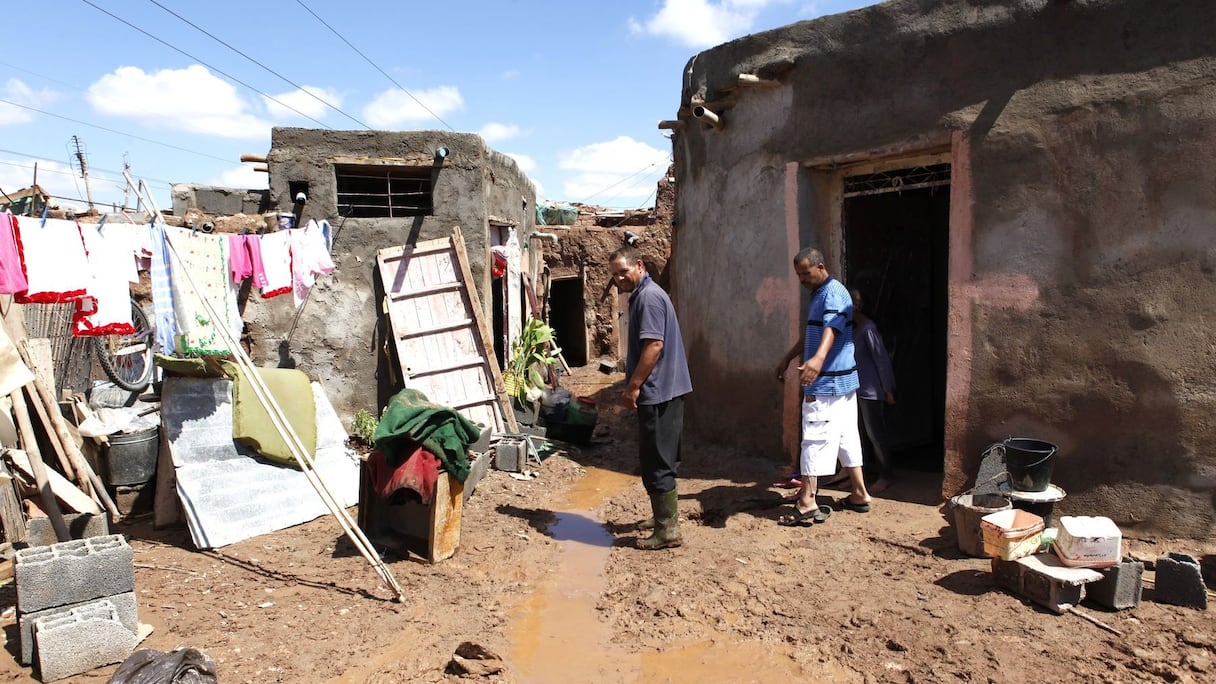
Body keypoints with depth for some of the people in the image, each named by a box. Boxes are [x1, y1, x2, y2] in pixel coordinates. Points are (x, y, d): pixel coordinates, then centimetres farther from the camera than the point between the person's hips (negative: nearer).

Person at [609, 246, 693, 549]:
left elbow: (653, 345, -23)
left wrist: (633, 386, -20)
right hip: (665, 390, 11)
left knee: (656, 462, -4)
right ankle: (669, 517, 28)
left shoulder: (648, 296, -14)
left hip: (658, 392, -11)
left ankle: (667, 531, 3)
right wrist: (635, 385, 22)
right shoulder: (643, 295, 18)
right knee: (662, 459, 17)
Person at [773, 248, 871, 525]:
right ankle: (859, 494, 23)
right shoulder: (819, 294, 17)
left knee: (815, 440, -8)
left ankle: (807, 504, -6)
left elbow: (832, 328, -34)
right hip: (843, 380, 11)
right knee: (847, 436, 15)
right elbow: (810, 333, 29)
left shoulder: (833, 293, -15)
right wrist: (787, 358, 30)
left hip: (827, 382, -11)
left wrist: (818, 358, -51)